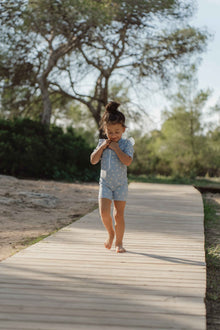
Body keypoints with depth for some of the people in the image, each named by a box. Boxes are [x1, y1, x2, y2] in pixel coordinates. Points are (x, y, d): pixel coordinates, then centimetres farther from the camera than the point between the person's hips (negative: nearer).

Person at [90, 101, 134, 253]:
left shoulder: (126, 144, -6)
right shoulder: (102, 143, 5)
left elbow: (127, 161, -21)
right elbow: (93, 160, -2)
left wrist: (116, 148, -19)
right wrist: (102, 147, -11)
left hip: (120, 185, -2)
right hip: (105, 183, 2)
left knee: (119, 215, 1)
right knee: (104, 212, -11)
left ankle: (119, 242, 15)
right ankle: (111, 233, 18)